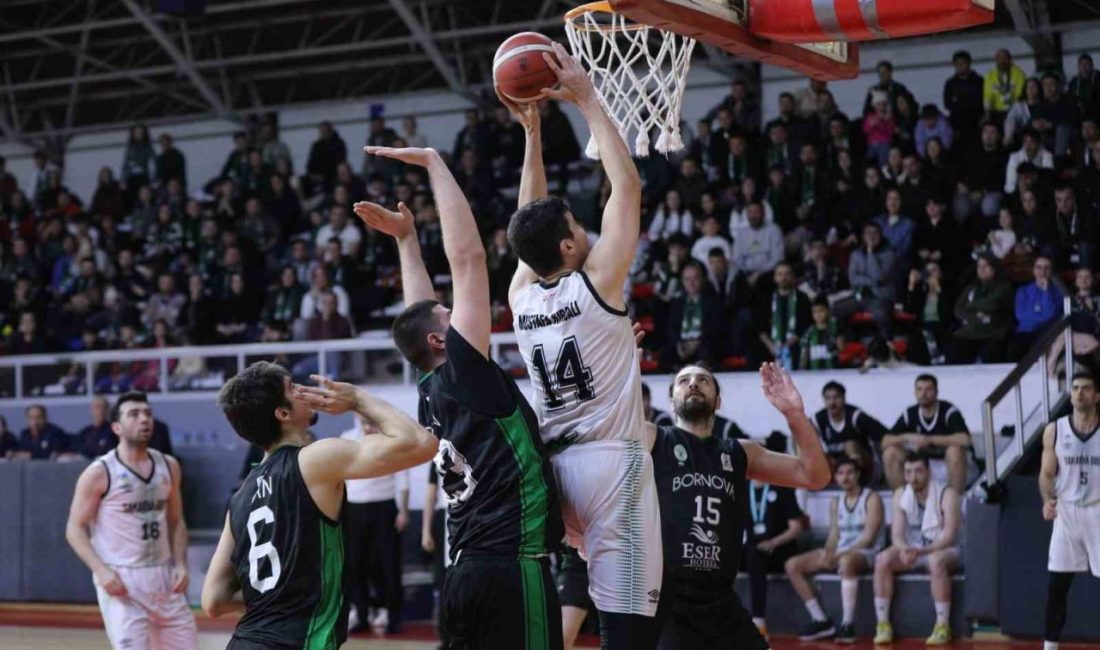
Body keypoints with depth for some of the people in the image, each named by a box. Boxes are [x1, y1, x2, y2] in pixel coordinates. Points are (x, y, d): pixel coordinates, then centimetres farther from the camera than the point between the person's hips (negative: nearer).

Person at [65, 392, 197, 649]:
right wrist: (101, 571, -19)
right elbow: (75, 529, -6)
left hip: (164, 577, 6)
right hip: (121, 580, -6)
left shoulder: (168, 466, 8)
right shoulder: (99, 473, -9)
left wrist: (180, 564, 1)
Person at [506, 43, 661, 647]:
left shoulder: (521, 296, 7)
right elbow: (627, 184, -4)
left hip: (553, 462, 7)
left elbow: (532, 215, 21)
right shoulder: (595, 284, -9)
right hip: (611, 461, -7)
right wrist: (587, 101, 1)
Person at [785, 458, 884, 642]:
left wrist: (838, 555, -20)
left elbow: (868, 538, -12)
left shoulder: (871, 499, -3)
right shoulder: (836, 502, 16)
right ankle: (821, 621, -12)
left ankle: (847, 624, -40)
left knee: (846, 561, -43)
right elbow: (834, 535, 12)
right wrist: (828, 554, -12)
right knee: (792, 566, -10)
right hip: (840, 553, 7)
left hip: (865, 553, -7)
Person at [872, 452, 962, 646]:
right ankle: (883, 624, -23)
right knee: (882, 560, -23)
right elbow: (897, 533, -4)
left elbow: (949, 536, -22)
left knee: (936, 560, -39)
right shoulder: (901, 495, 0)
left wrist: (921, 551, -36)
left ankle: (943, 626, -34)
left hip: (942, 550, -4)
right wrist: (904, 549, -28)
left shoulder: (946, 494, -14)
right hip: (912, 549, 4)